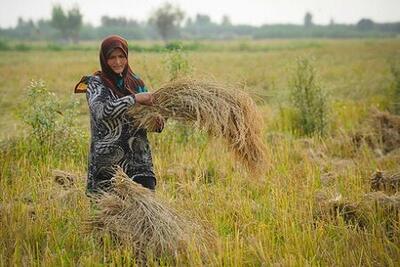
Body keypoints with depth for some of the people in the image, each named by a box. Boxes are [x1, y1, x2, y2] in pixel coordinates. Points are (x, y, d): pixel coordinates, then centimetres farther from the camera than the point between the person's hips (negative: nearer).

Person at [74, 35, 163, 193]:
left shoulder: (136, 82, 11)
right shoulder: (96, 83, -2)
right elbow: (101, 110, -21)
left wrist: (158, 123, -7)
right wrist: (134, 98, -24)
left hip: (139, 159, 4)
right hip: (108, 161, -3)